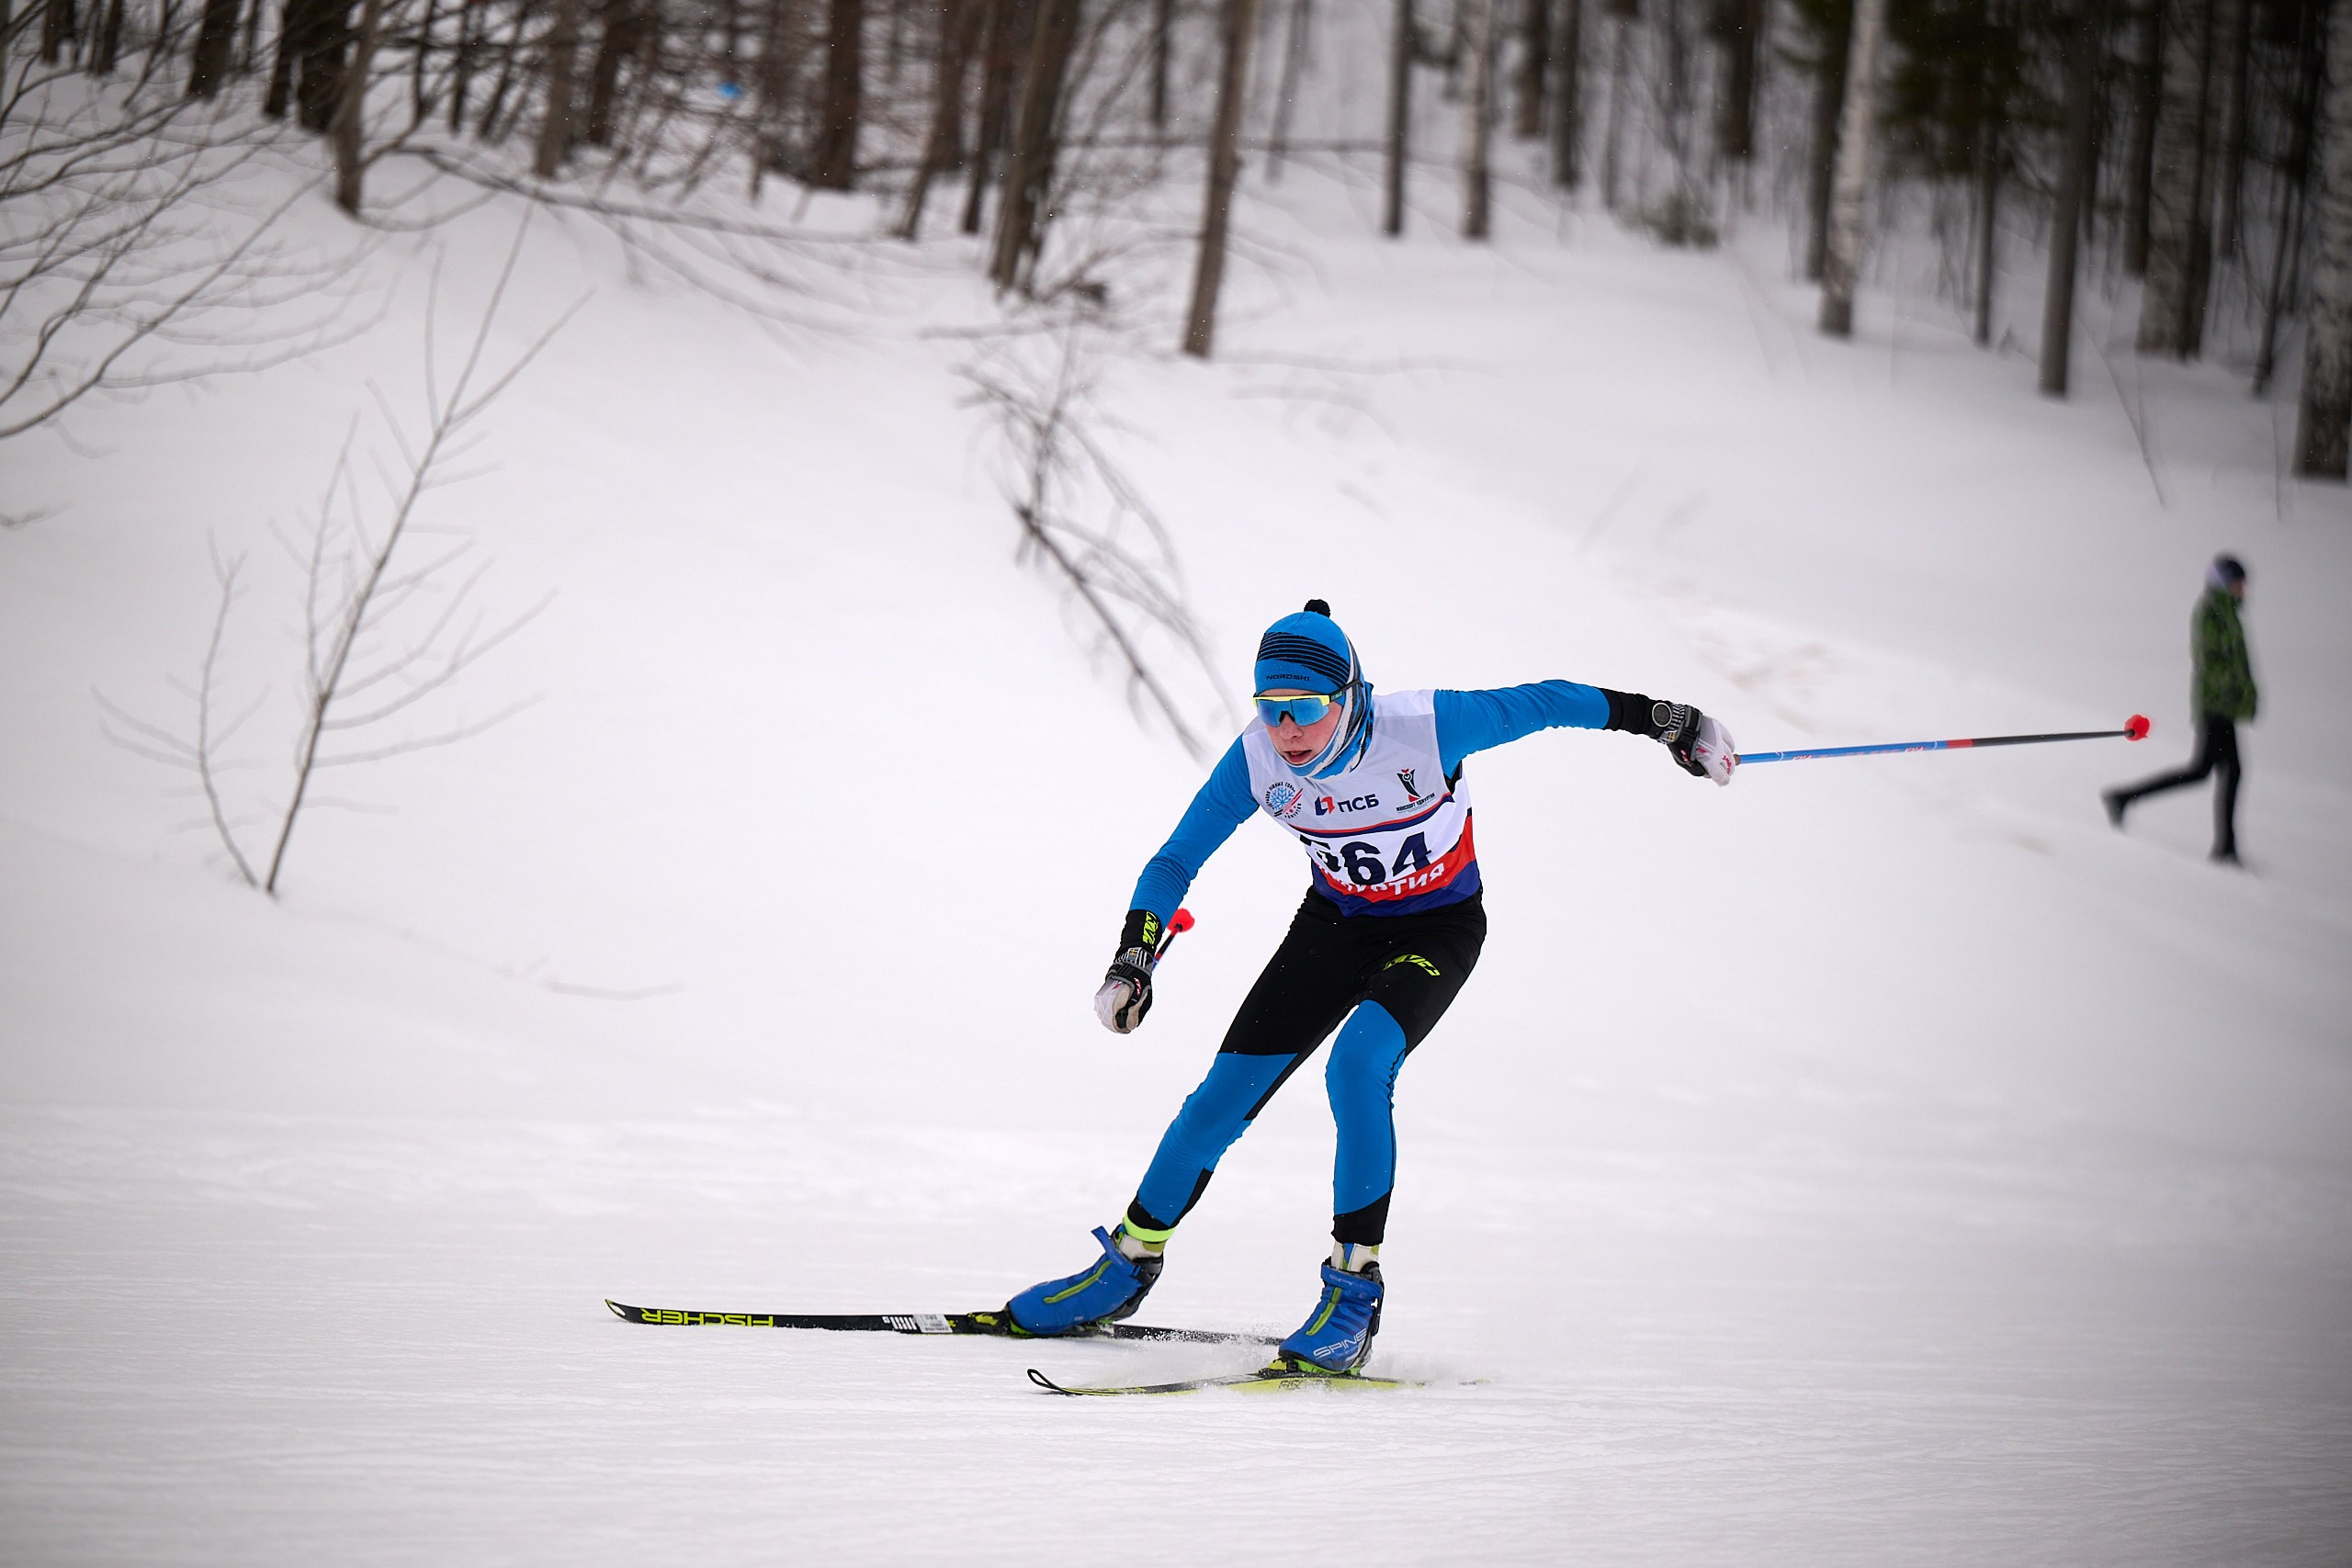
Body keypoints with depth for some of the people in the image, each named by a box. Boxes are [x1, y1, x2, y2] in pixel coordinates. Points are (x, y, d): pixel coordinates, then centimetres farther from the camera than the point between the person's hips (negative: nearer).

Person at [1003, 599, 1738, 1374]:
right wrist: (1133, 958, -21)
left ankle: (1355, 1287, -21)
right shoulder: (1256, 759, -20)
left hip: (1439, 926, -4)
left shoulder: (1425, 728, -30)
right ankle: (1131, 1260, 18)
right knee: (1223, 1097, -3)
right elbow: (1176, 861, -9)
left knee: (1358, 1066, -30)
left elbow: (1543, 702, -17)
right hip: (1337, 923, 4)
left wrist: (1661, 718, -10)